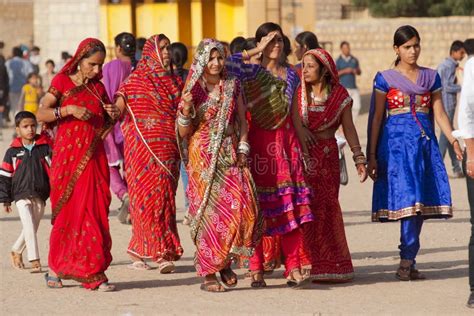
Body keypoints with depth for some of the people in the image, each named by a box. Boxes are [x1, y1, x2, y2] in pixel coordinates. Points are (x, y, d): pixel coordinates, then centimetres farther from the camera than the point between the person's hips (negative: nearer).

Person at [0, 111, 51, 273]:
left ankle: (16, 251, 35)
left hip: (40, 196, 2)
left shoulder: (45, 148, 3)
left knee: (31, 229, 10)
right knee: (29, 228, -15)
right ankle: (35, 261, -15)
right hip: (22, 195, -2)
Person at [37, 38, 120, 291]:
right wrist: (69, 110, -21)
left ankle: (93, 272, -3)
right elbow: (41, 115, -8)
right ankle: (56, 268, 13)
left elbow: (105, 126, 20)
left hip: (94, 157, 4)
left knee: (95, 211, -3)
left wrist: (112, 116, -2)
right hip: (68, 156, -4)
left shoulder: (98, 88, 12)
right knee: (66, 211, 0)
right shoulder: (62, 82, -1)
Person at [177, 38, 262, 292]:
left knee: (243, 207, -11)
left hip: (229, 155, 3)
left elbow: (242, 121, 14)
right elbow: (183, 133, 0)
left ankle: (225, 262, 10)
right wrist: (186, 110, -17)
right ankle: (208, 274, 2)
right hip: (203, 157, -3)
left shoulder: (233, 86, 9)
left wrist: (243, 148, 0)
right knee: (209, 212, -5)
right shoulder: (194, 89, 1)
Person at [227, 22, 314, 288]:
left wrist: (299, 144, 13)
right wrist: (256, 51, -8)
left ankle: (293, 269, -4)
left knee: (291, 205, -4)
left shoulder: (292, 75, 14)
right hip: (260, 141, -3)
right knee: (259, 206, -2)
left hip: (287, 140, 3)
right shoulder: (252, 72, 1)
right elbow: (227, 64, -19)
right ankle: (256, 269, 4)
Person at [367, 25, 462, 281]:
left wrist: (454, 141, -5)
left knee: (421, 202, -2)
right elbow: (377, 118, 4)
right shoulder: (385, 78, 4)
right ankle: (407, 260, -12)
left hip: (425, 142, 3)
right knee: (408, 198, -14)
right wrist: (371, 156, 0)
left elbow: (439, 113, 9)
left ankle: (408, 262, 4)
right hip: (397, 142, -3)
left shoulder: (431, 77, 13)